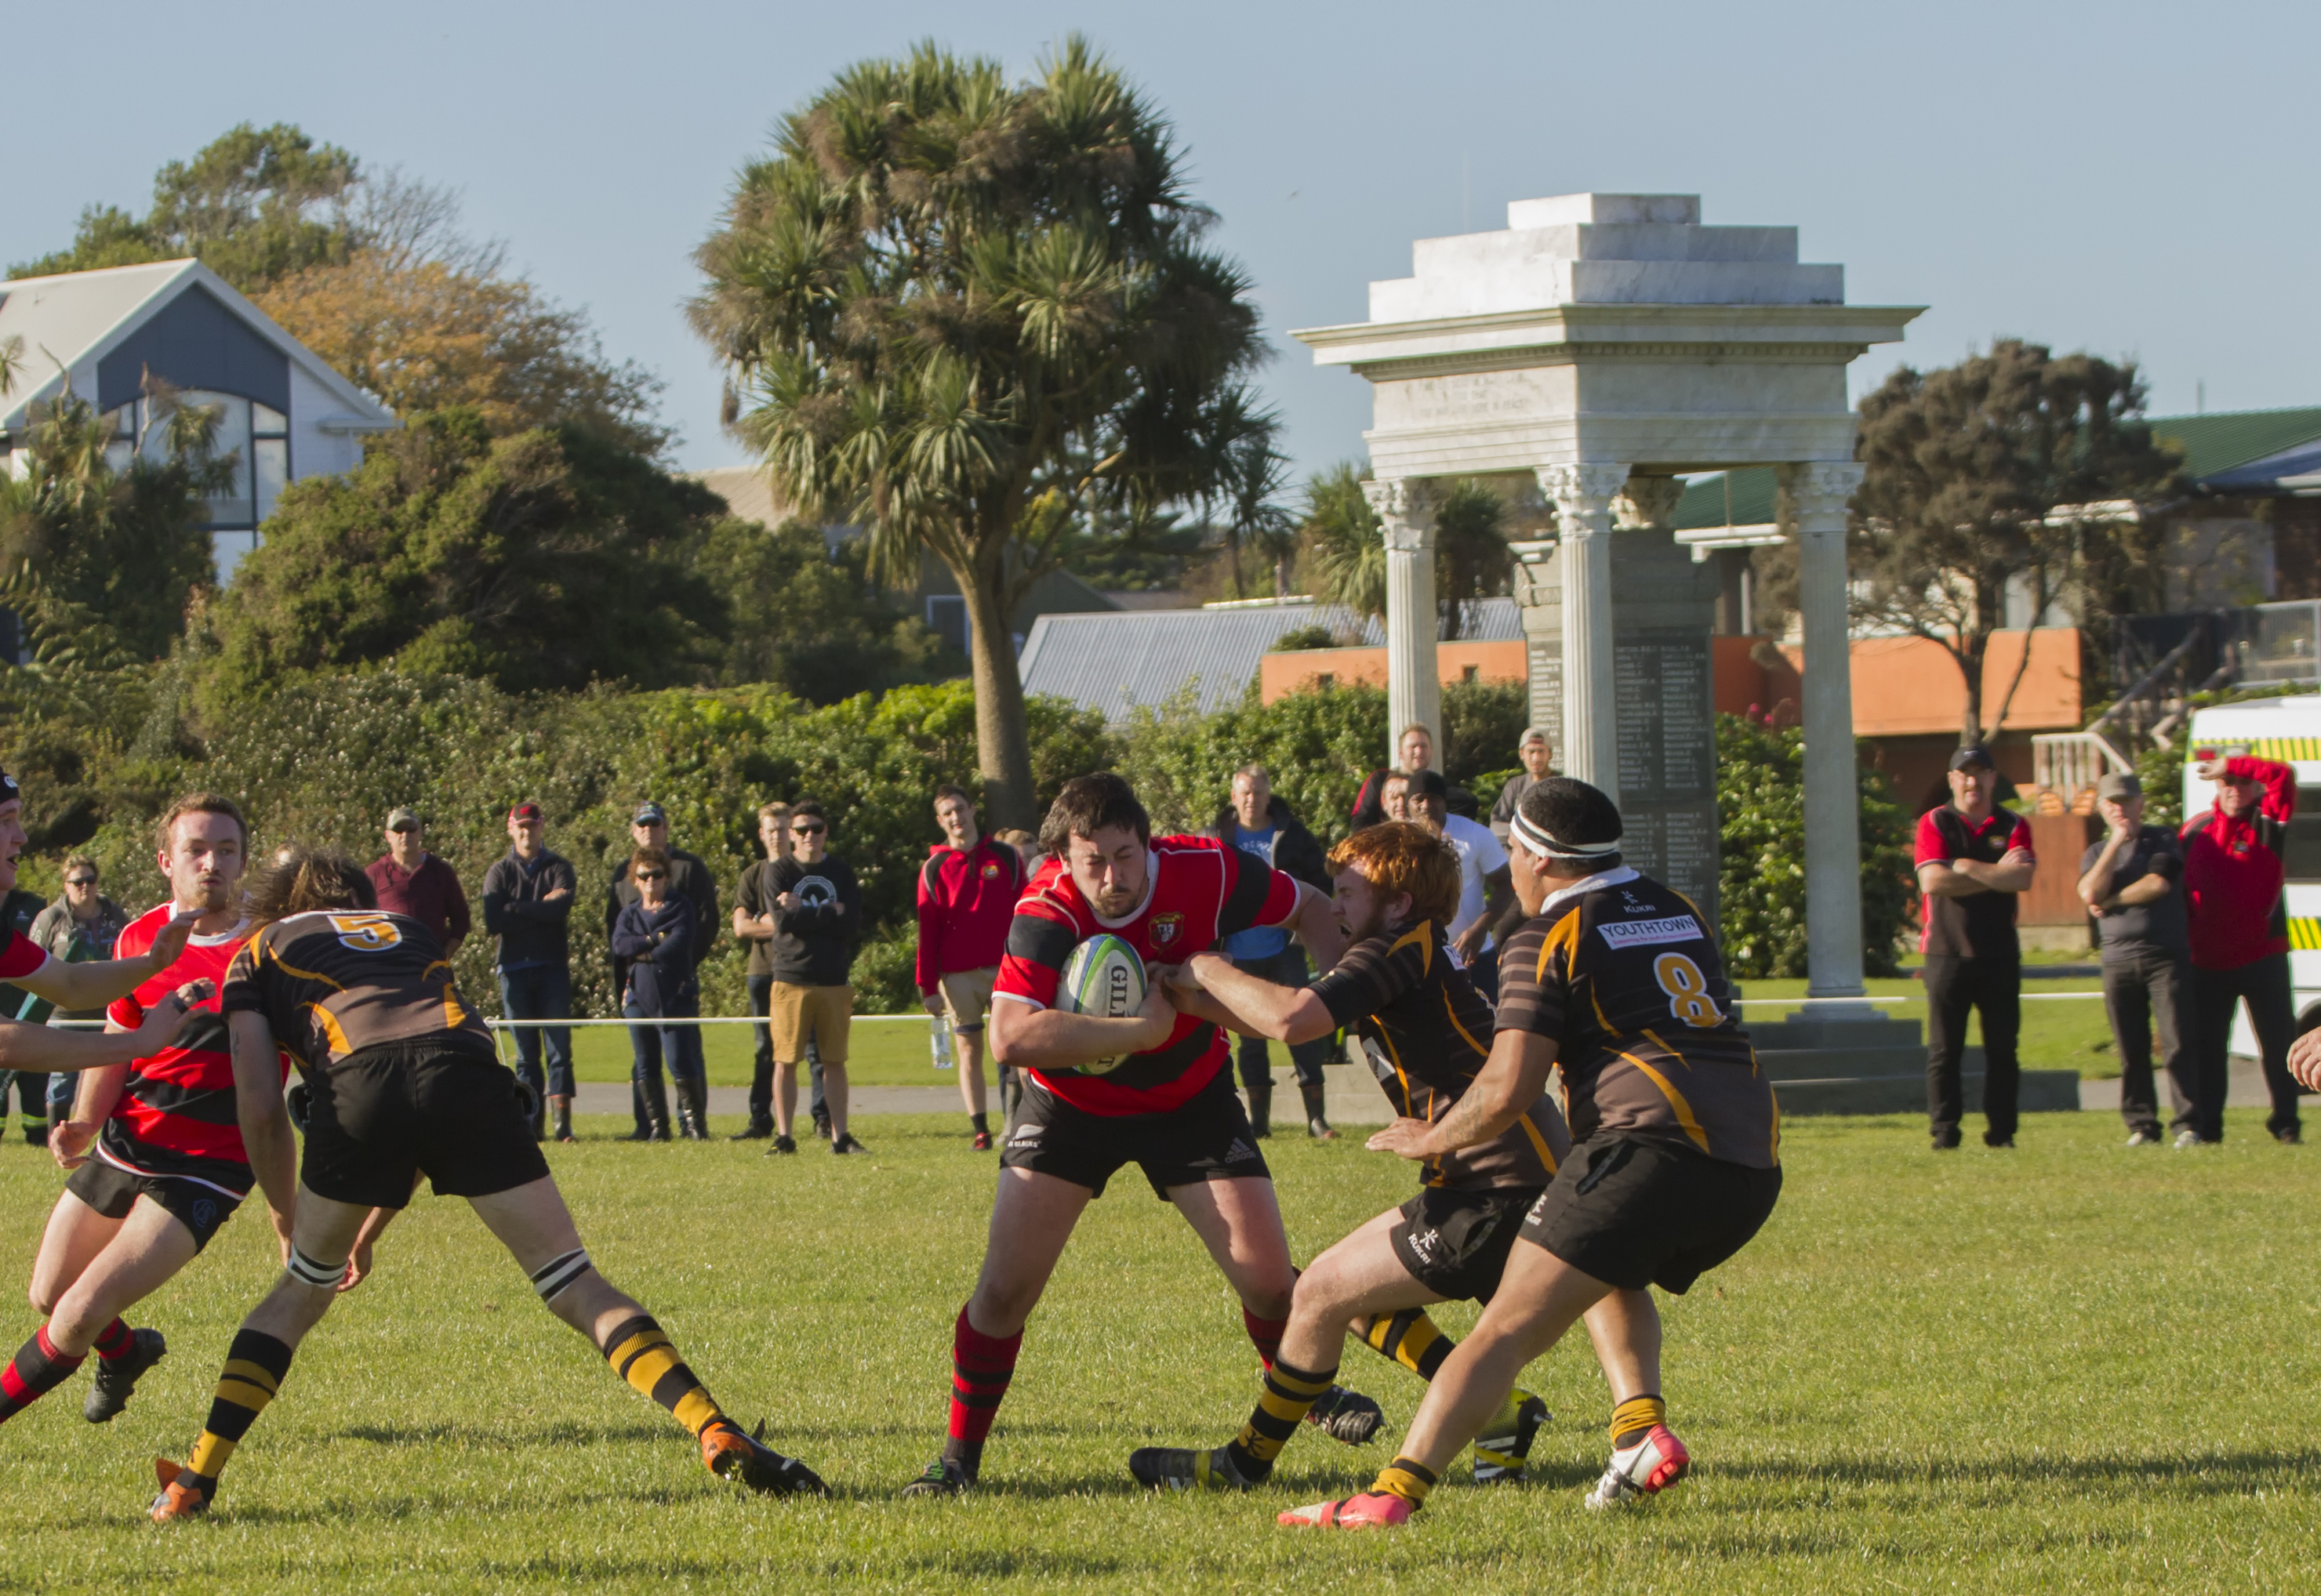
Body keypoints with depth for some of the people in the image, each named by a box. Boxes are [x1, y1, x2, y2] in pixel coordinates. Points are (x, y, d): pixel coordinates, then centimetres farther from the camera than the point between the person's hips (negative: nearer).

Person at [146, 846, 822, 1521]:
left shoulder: (257, 956, 31)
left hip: (359, 1085, -2)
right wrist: (368, 1232, 42)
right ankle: (716, 1433, -13)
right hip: (467, 1071, 2)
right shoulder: (407, 932, 41)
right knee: (575, 1283, 3)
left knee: (300, 1293, 19)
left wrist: (290, 1223, 31)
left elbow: (260, 1112, 19)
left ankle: (195, 1481, 12)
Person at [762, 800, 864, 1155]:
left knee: (835, 1061, 4)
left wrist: (805, 914, -9)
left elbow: (852, 926, -3)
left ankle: (840, 1136, 9)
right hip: (790, 980, -2)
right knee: (786, 1061, -3)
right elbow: (784, 921, -12)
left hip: (834, 982, 2)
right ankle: (784, 1136, 2)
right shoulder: (779, 873, 3)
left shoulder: (842, 873, 10)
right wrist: (830, 914, -8)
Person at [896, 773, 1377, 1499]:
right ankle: (960, 1454, 10)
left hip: (1190, 1101, 2)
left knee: (1265, 1274, -5)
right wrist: (1141, 1030, -41)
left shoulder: (1207, 872, -22)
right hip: (1071, 1104, -2)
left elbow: (1311, 909, -1)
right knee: (1005, 1287, -9)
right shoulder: (1047, 913, -30)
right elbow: (1010, 1037, -44)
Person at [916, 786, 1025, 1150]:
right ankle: (980, 1130, 4)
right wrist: (928, 987, 0)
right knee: (969, 1050, 2)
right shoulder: (934, 868, 6)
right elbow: (927, 931, 5)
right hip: (958, 976, 0)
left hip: (1003, 970, 0)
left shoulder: (1006, 858, 8)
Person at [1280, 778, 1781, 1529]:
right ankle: (1642, 1427, 10)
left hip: (1655, 1142, -7)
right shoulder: (1678, 911, 25)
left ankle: (1394, 1491, -21)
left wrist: (1430, 1140, 13)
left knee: (1507, 1329, -9)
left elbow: (1507, 1091, -5)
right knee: (1613, 1275, 33)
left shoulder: (1549, 939, 4)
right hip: (1753, 1163, 7)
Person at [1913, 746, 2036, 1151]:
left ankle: (2001, 1130, 7)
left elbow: (2022, 878, -9)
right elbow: (1932, 881, -11)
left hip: (1999, 954, 2)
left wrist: (1967, 867, -10)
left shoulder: (2012, 826, 8)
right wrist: (1996, 876, -8)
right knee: (1944, 1050, -2)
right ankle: (1944, 1132, 1)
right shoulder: (1935, 824, 4)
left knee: (2002, 1048, 2)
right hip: (1947, 953, -2)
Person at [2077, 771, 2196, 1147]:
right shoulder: (2095, 853, 16)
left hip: (2166, 955, -3)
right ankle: (2141, 1126, 7)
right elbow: (2091, 894, -4)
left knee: (2177, 1044, -9)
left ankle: (2189, 1125, -9)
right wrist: (2116, 842, -5)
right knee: (2131, 1051, 1)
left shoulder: (2163, 840, 8)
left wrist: (2110, 902, -1)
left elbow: (2158, 884, -9)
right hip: (2119, 959, 3)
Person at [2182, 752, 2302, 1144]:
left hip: (2262, 957, -3)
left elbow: (2283, 777, -18)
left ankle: (2285, 1123, 5)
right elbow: (2180, 889, 14)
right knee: (2207, 1048, 6)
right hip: (2207, 961, 3)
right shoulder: (2196, 829, 8)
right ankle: (2207, 1126, 12)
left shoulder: (2268, 824, -2)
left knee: (2278, 1044, -1)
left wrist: (2230, 765, -16)